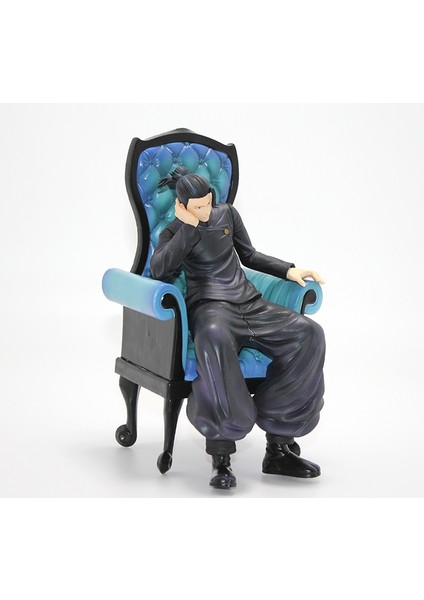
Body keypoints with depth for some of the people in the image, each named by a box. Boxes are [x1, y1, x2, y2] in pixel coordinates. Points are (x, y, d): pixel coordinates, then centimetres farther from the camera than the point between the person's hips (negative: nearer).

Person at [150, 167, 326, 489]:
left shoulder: (227, 214, 18)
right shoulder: (173, 233, 7)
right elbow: (159, 270, -13)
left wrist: (289, 269, 14)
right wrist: (190, 227, -10)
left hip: (249, 302, 5)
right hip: (210, 305, -5)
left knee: (309, 333, -22)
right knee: (214, 336, -44)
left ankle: (279, 445, -21)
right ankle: (221, 456, -38)